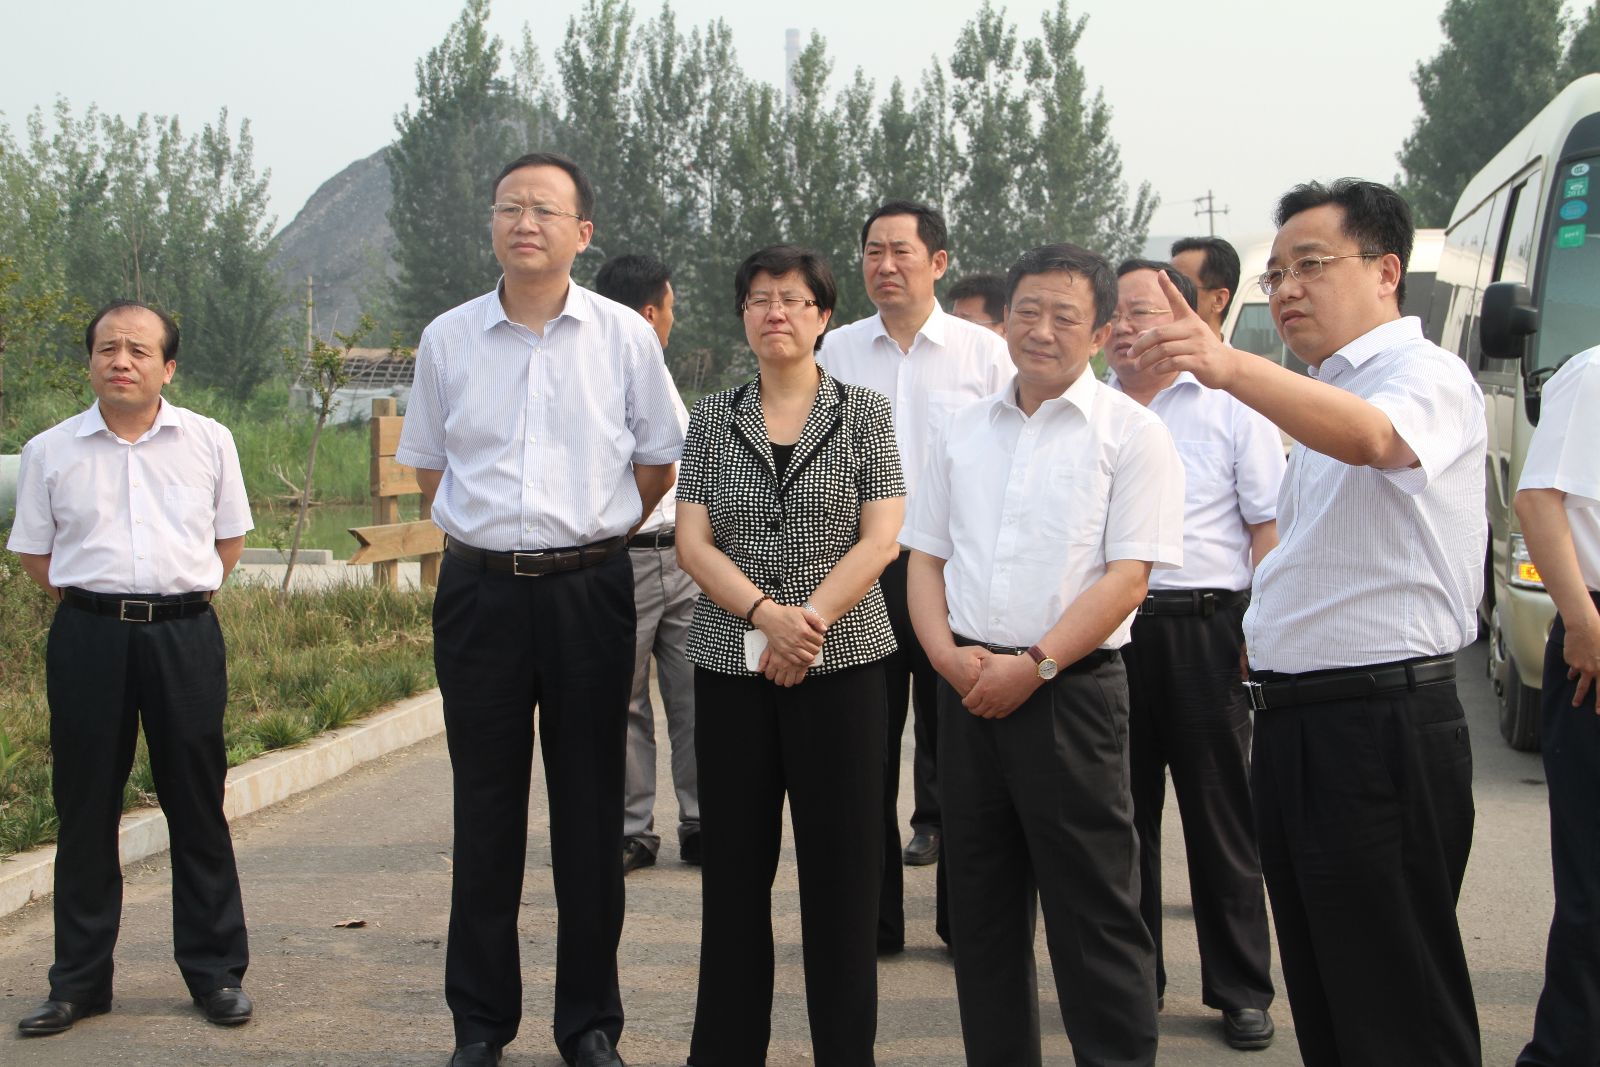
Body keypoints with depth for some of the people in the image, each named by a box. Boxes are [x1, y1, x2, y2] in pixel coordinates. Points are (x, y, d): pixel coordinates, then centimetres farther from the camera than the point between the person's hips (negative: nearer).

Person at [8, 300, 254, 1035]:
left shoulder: (209, 442, 6)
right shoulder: (50, 452, 5)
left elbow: (229, 539, 15)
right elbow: (34, 554, 12)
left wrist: (181, 593, 6)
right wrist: (96, 600, 4)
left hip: (185, 635, 0)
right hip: (88, 637, 0)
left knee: (197, 803, 4)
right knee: (85, 808, 5)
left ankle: (216, 973, 14)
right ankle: (79, 980, 14)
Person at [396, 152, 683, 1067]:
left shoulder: (625, 336, 0)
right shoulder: (448, 339, 5)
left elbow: (659, 461, 11)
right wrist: (499, 532, 12)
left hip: (589, 588, -1)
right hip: (478, 590, 1)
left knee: (592, 811, 4)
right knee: (486, 810, 7)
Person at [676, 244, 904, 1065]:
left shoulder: (863, 411, 3)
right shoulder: (713, 418, 8)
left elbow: (880, 539, -4)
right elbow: (693, 542, 0)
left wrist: (811, 619, -15)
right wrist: (766, 615, -15)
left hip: (842, 666, -2)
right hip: (731, 667, 2)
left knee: (841, 867, 0)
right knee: (735, 868, 6)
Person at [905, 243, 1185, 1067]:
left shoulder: (1132, 434, -3)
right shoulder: (962, 433, 13)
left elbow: (1126, 577, -11)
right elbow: (925, 559, 13)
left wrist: (1032, 667, -17)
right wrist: (948, 653, -5)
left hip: (1070, 691, -5)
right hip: (969, 689, 5)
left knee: (1093, 913, -3)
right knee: (981, 905, 13)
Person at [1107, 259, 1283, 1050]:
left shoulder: (1231, 406, 3)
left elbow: (1267, 526, 1)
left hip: (1205, 625, -3)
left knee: (1221, 814, 3)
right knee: (1122, 814, 9)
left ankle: (1241, 991, 12)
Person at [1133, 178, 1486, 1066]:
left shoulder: (1426, 375, -11)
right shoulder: (1322, 395, 18)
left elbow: (1371, 437, -36)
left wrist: (1228, 365, -49)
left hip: (1381, 725, -9)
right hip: (1293, 718, 9)